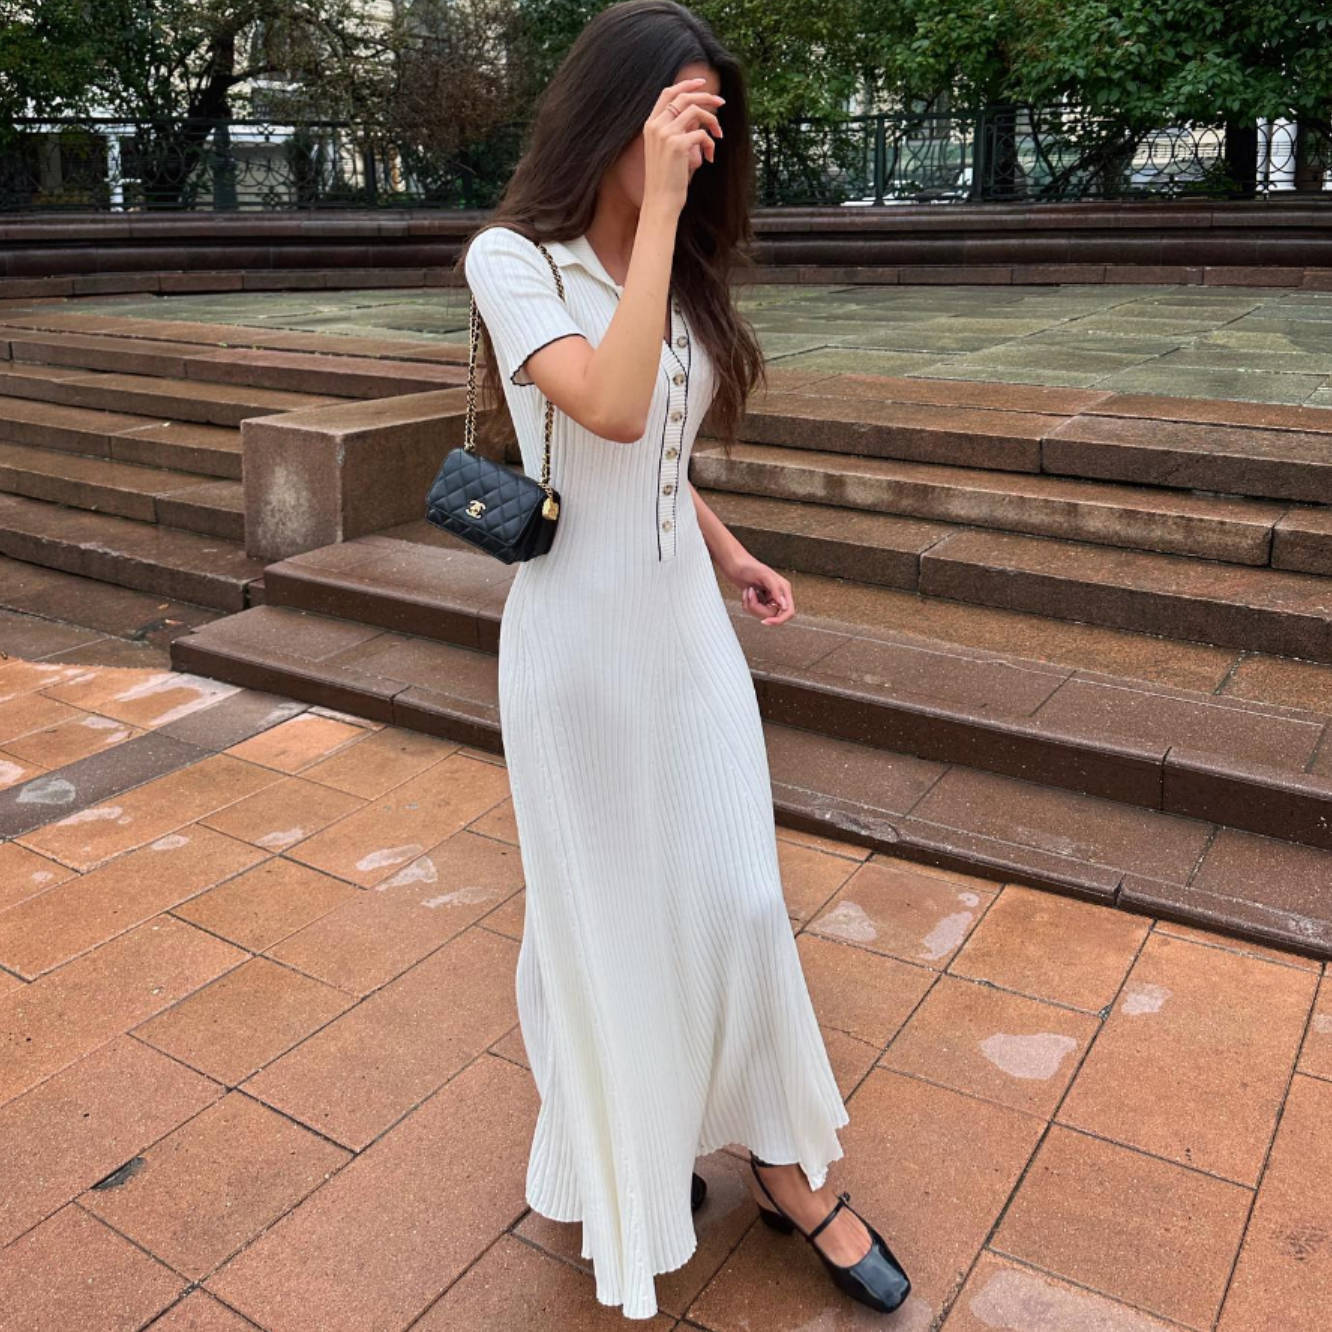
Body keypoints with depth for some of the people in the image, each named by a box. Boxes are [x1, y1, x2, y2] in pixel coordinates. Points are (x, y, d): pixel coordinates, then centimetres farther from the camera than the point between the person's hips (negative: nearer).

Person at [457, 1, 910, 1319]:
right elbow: (612, 410, -28)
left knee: (735, 898, 9)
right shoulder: (513, 257, -10)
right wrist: (656, 204, -24)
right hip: (581, 637, -5)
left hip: (688, 627, 5)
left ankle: (785, 1164, 28)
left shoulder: (681, 269, 8)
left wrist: (732, 555, 6)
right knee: (602, 911, 10)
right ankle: (630, 1162, 35)